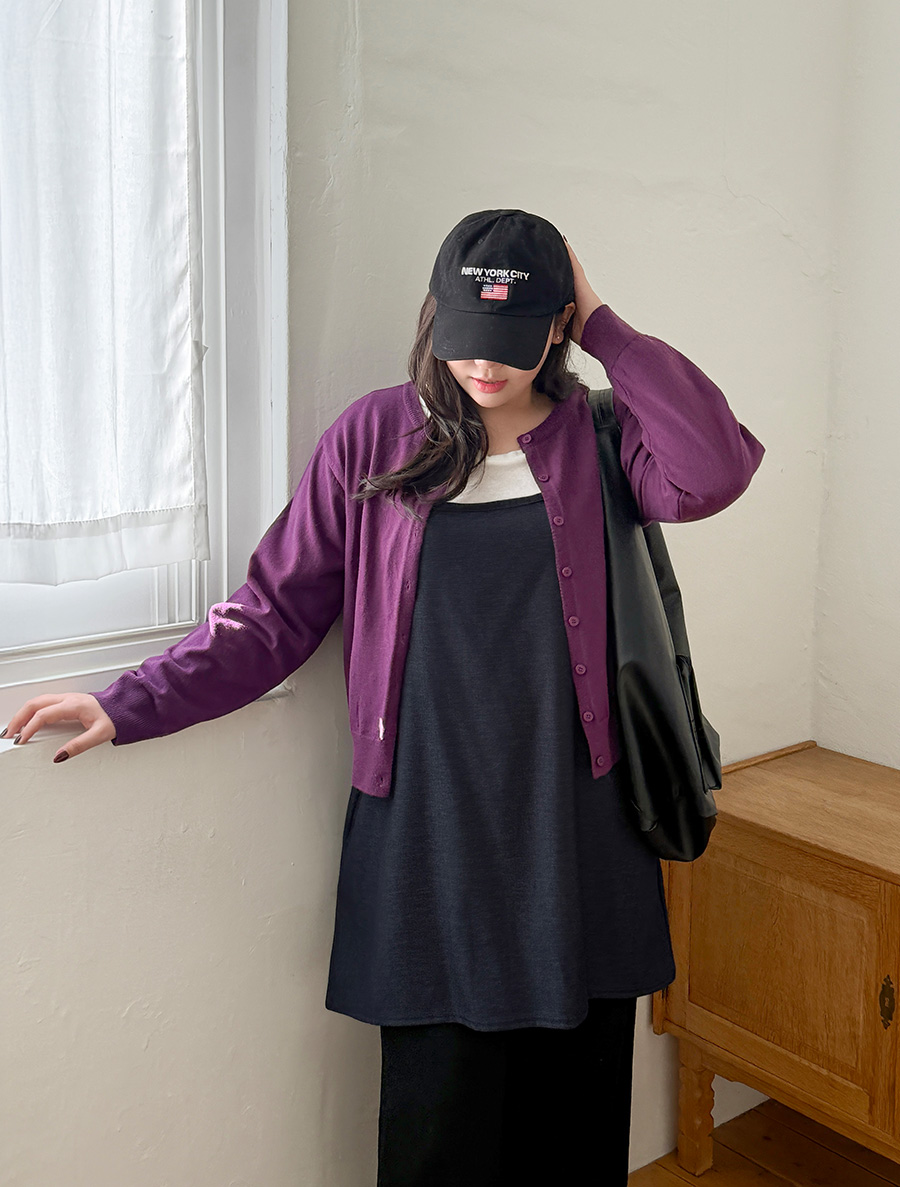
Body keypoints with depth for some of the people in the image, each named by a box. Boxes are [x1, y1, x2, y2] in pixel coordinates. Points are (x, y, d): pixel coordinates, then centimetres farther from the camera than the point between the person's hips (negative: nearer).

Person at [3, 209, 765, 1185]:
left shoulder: (597, 439, 2)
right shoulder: (374, 438, 1)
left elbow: (714, 473, -18)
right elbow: (276, 610, 1)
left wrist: (605, 331, -10)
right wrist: (132, 704, -6)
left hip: (572, 829, 1)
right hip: (424, 828, -1)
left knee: (574, 1102, 13)